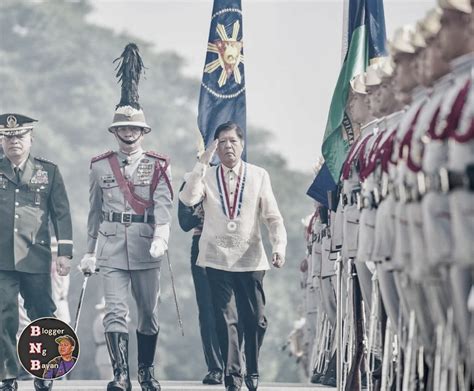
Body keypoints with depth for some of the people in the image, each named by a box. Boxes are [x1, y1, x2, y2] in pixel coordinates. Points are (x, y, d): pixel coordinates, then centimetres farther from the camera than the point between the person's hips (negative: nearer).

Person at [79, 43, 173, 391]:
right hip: (111, 250, 0)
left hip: (146, 250, 0)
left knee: (149, 313, 8)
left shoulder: (158, 166, 3)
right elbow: (95, 211, 13)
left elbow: (163, 205, -9)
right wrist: (89, 251, 12)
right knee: (115, 311, -11)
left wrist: (160, 238, -26)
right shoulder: (101, 166, 8)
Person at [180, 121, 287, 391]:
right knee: (227, 319, -4)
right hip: (218, 259, 0)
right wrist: (202, 163, -16)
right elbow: (188, 199, -14)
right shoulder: (206, 176, 5)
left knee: (255, 319, 3)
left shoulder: (259, 176, 3)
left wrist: (280, 245, -12)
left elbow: (273, 216, 2)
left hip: (250, 259, 0)